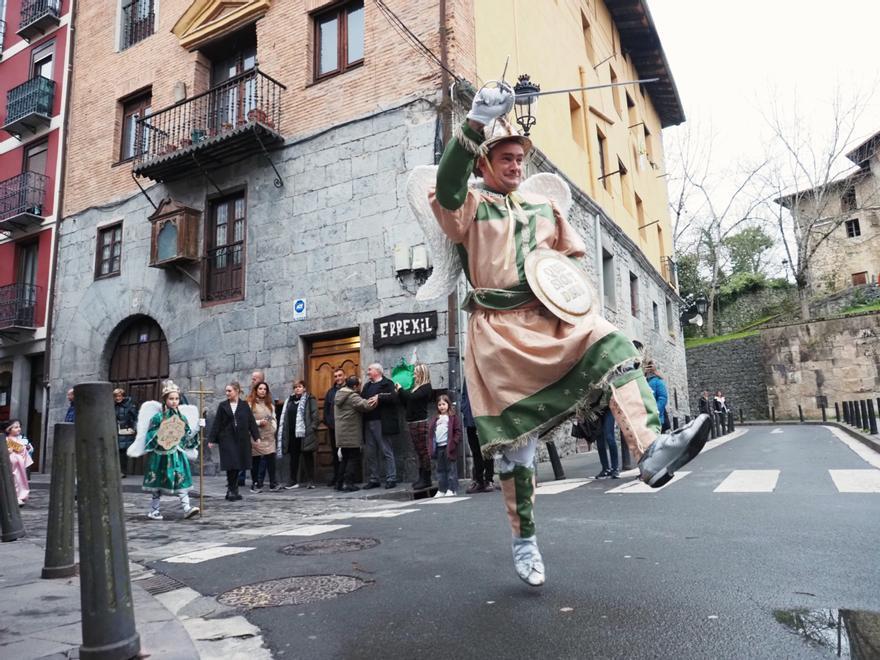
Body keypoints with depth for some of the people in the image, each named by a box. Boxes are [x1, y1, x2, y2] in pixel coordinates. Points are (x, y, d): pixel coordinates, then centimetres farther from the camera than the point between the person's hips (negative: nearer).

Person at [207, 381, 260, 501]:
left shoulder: (244, 405, 4)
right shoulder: (222, 406, 3)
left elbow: (251, 422, 5)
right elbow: (216, 423, 3)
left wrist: (256, 436, 0)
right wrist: (211, 439, 0)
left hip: (242, 440, 2)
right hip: (227, 439, -1)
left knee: (238, 465, 6)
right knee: (231, 465, -7)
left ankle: (233, 491, 18)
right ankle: (231, 491, 3)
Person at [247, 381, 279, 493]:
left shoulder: (270, 404, 18)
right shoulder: (250, 404, -1)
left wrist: (274, 427, 3)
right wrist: (259, 422, -13)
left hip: (269, 436, 4)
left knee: (271, 458, -6)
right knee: (255, 461, 2)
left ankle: (273, 484, -2)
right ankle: (255, 484, 12)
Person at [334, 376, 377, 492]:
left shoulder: (338, 395, 14)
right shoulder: (353, 396, -14)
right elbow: (364, 405, -25)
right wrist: (375, 401, -13)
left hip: (341, 433, 8)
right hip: (352, 433, -8)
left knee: (345, 458, 15)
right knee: (353, 457, -2)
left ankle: (340, 483, 16)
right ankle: (348, 483, -5)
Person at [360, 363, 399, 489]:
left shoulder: (387, 383, -1)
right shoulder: (367, 386, 22)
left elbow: (394, 397, -15)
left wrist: (379, 397, -20)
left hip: (381, 423, -7)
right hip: (368, 423, 7)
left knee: (387, 452, -2)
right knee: (370, 453, 9)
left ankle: (391, 479, 3)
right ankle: (373, 479, 17)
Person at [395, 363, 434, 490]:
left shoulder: (426, 387, -7)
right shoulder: (417, 387, 18)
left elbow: (412, 397, -20)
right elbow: (407, 403, 20)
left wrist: (400, 389, -6)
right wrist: (400, 393, 8)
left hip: (420, 422, -8)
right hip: (413, 422, 8)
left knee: (423, 450, -5)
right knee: (419, 451, 9)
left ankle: (426, 479, -2)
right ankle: (422, 477, 13)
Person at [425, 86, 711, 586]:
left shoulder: (543, 205, 21)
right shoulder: (468, 205, 5)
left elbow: (576, 252, 29)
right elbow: (447, 185, -18)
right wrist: (476, 125, -32)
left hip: (554, 315, 4)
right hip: (499, 329, -4)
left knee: (613, 347, -28)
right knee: (515, 438, 0)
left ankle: (651, 451, -41)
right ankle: (524, 540, 15)